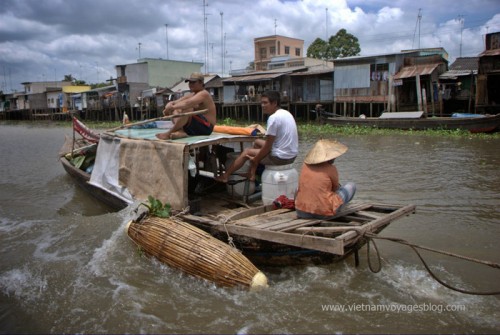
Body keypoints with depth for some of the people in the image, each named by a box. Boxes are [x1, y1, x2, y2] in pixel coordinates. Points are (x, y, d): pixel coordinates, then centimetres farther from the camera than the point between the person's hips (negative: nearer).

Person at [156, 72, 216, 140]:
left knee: (187, 108, -29)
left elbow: (187, 103, -31)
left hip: (206, 127, -9)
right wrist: (169, 106, -14)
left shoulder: (203, 94, -11)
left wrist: (172, 107, -27)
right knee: (174, 110, 1)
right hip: (194, 127, 9)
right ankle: (181, 131, -24)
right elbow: (172, 103, 9)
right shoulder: (191, 95, 16)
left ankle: (169, 133, -25)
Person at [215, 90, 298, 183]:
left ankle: (225, 175, 24)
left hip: (281, 157, -9)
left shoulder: (273, 118, -19)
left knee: (246, 152, 8)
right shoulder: (286, 113, 9)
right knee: (257, 142, 24)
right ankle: (251, 174, 26)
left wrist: (255, 160, -2)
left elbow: (267, 147, -17)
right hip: (291, 154, 9)